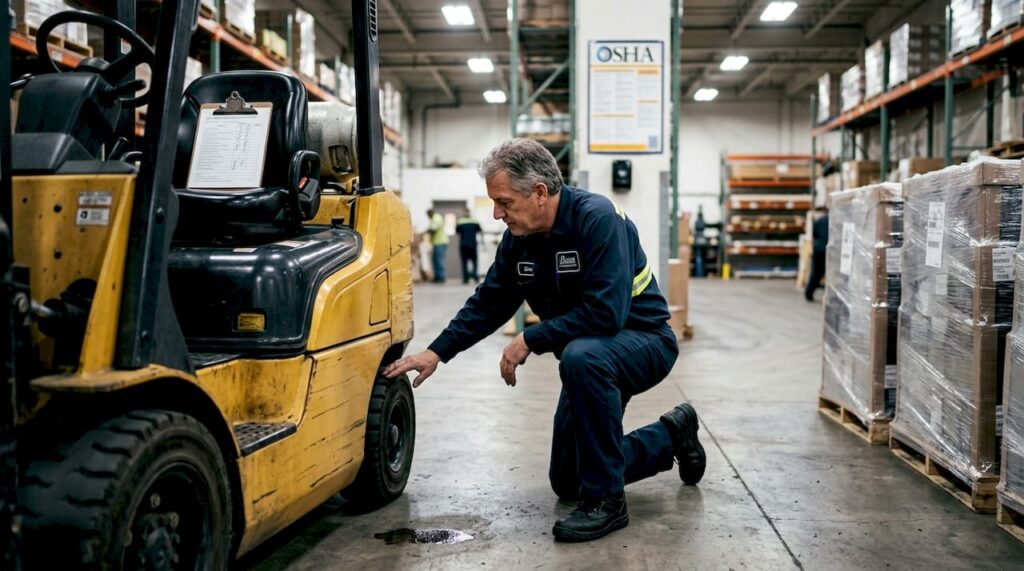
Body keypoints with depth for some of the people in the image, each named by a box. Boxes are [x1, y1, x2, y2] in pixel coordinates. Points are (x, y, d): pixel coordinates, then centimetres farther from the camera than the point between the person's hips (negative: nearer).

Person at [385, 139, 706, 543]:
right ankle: (671, 436, 29)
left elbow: (605, 313, -35)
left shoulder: (597, 219, -27)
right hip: (591, 364, 8)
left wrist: (530, 340, -27)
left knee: (581, 356, -41)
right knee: (566, 482, 10)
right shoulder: (518, 237, -4)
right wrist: (436, 353, -1)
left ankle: (606, 500, -25)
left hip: (643, 339, -8)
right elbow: (488, 303, 6)